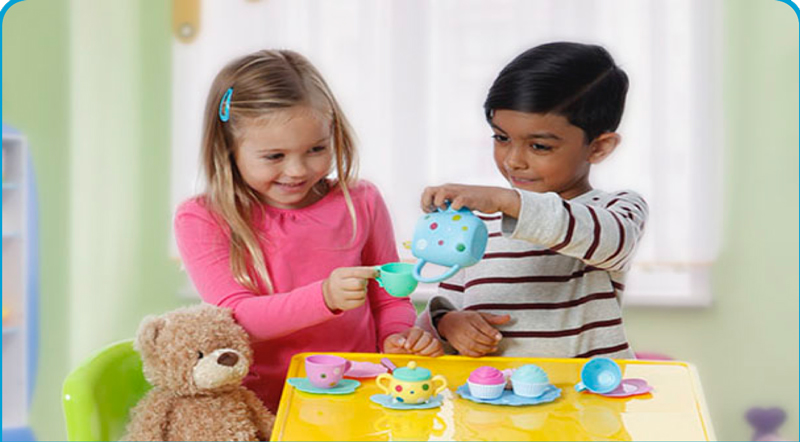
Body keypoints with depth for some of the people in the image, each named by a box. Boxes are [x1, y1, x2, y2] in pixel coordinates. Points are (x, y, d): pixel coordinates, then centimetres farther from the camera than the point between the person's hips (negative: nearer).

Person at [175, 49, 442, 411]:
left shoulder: (361, 203, 7)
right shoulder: (201, 221, -1)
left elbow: (389, 300, 17)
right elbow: (235, 319, -11)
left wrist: (399, 335, -5)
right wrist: (325, 297, -25)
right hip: (259, 408, -1)